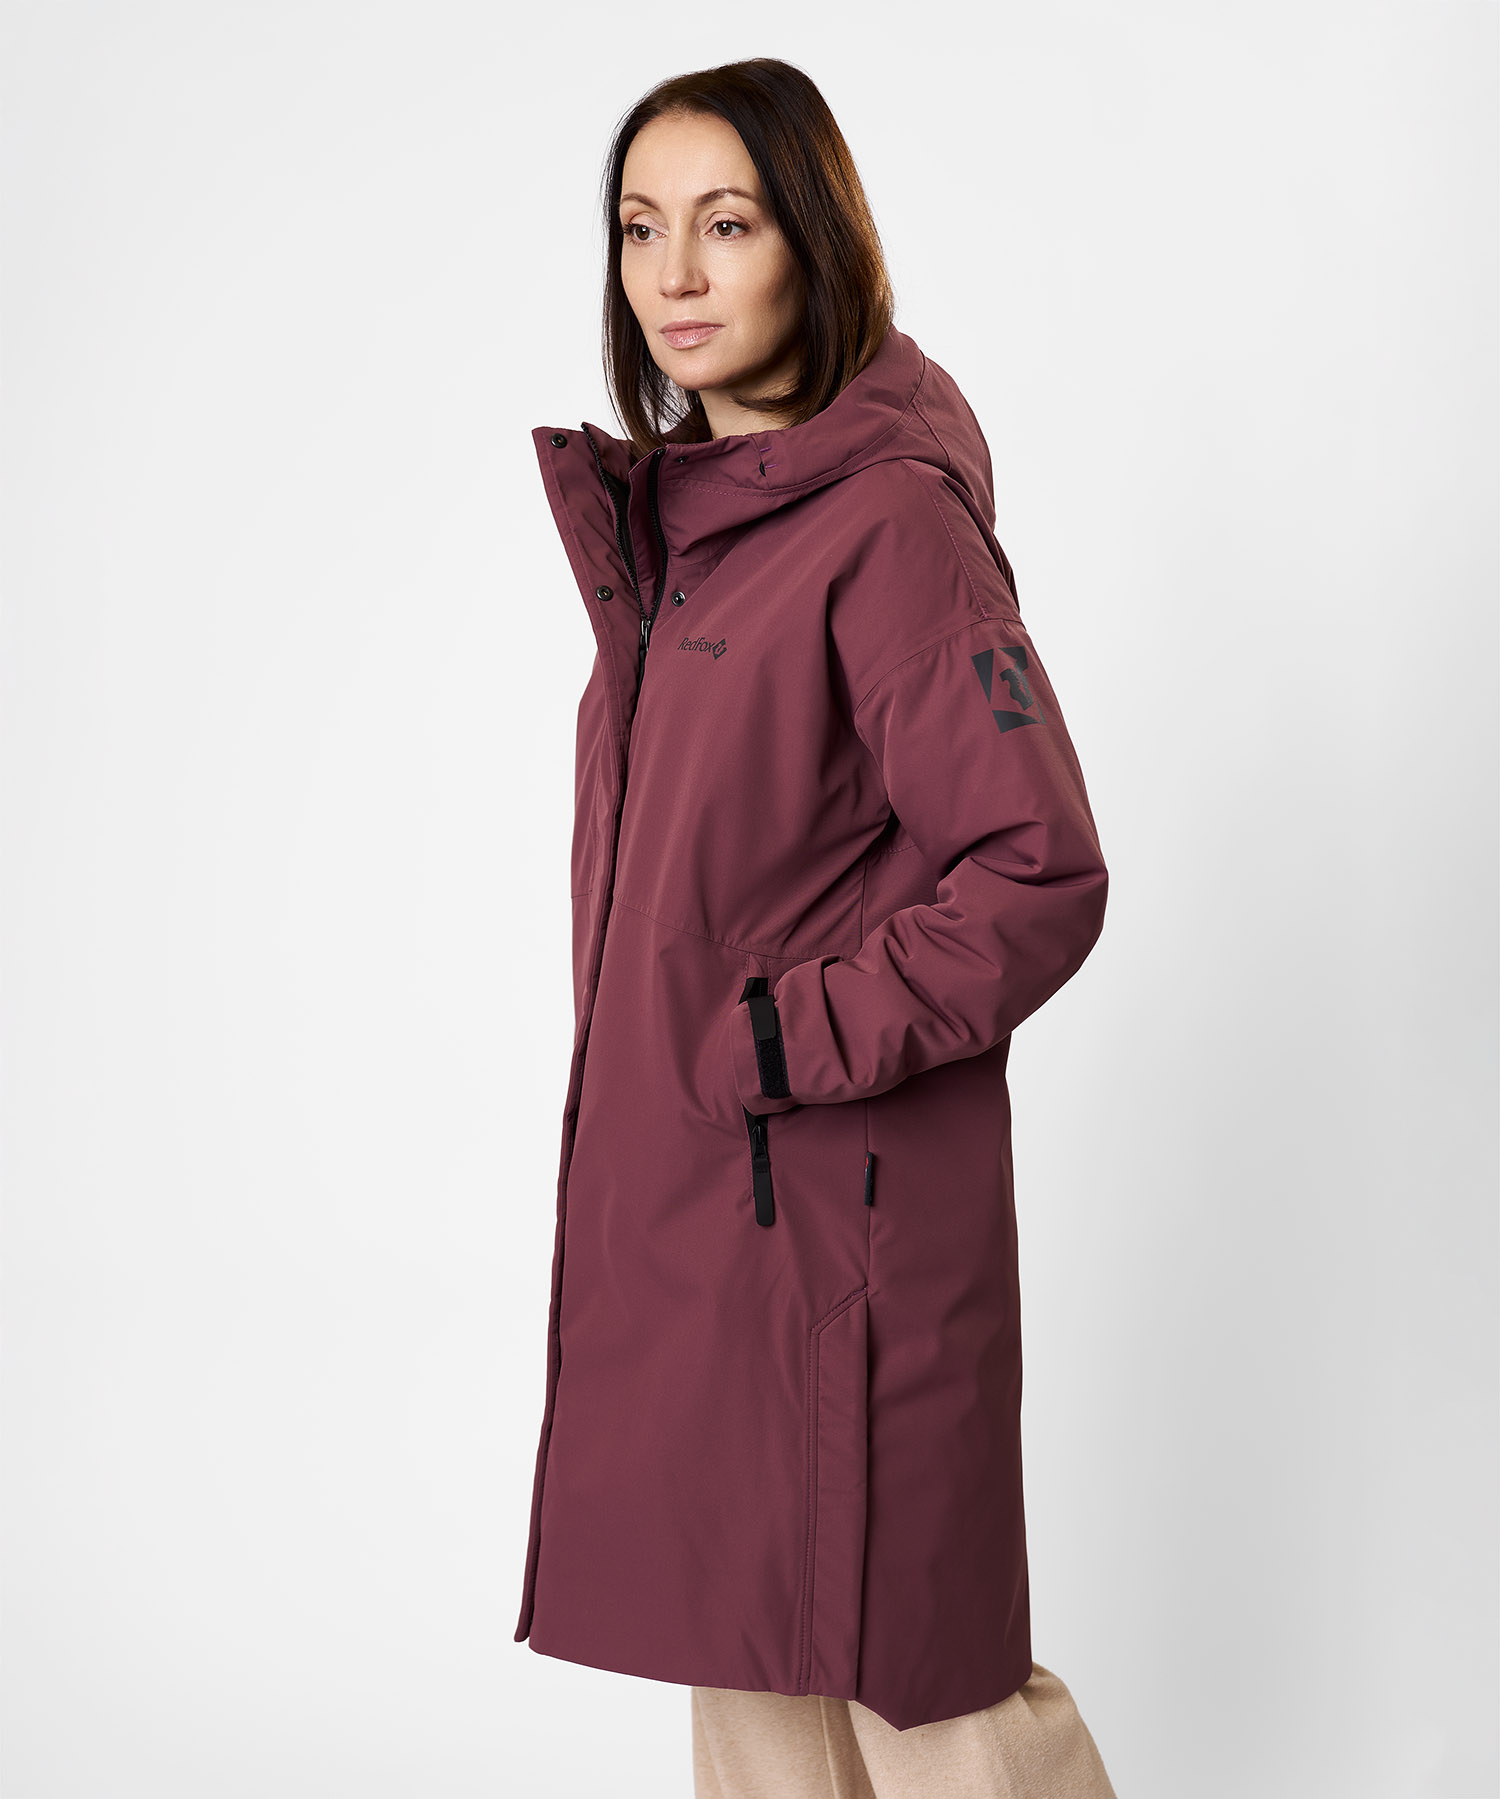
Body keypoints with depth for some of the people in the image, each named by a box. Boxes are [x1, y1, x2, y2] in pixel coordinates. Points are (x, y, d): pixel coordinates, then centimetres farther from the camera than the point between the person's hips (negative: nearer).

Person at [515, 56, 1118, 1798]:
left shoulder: (891, 521, -15)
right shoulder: (668, 512, 10)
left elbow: (1039, 877, -19)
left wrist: (786, 1042, -18)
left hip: (841, 1198, -8)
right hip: (668, 1185, 8)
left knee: (905, 1653, 5)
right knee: (745, 1649, 18)